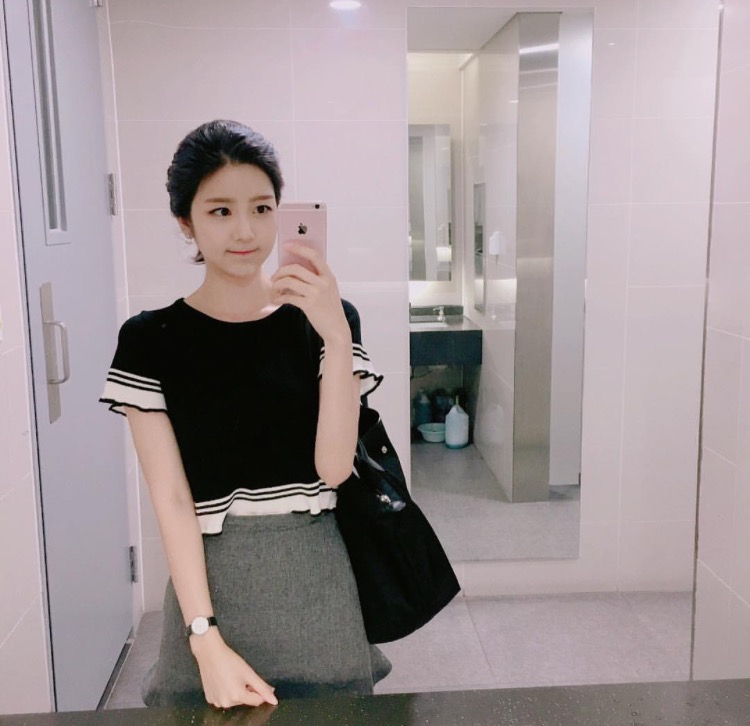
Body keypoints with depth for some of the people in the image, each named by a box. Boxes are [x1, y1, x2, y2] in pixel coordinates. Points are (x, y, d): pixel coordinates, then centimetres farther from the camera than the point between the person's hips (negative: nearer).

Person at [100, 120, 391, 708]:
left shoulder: (324, 319, -2)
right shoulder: (150, 340, -4)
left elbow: (334, 467, -10)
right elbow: (171, 498, -8)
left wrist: (336, 337, -20)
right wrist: (206, 639, -14)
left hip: (314, 576, 1)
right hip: (210, 580, -1)